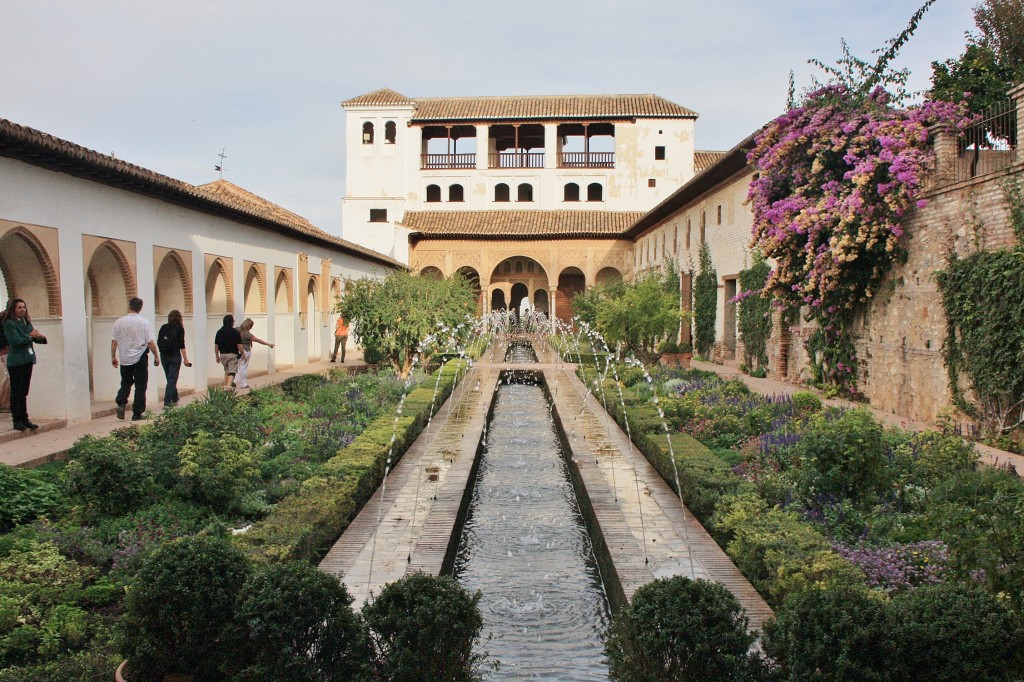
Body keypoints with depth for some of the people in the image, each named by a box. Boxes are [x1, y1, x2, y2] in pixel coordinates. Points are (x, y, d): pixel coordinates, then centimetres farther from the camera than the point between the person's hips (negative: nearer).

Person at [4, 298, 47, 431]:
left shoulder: (27, 322, 14)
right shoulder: (9, 324, -9)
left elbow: (35, 338, 13)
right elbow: (16, 340, -20)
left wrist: (40, 337, -8)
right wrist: (30, 336, -8)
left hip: (27, 360, 7)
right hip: (16, 362, -7)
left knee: (24, 392, 11)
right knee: (16, 392, -1)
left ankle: (24, 419, 16)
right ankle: (17, 420, 4)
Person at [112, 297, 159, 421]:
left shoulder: (119, 322, -2)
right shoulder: (144, 323, -9)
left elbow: (114, 341, 1)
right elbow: (151, 342, -10)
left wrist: (113, 356, 14)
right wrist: (156, 356, 1)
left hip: (124, 359, 3)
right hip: (140, 359, -3)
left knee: (126, 383, 20)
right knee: (140, 386, 5)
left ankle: (121, 403, -1)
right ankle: (137, 413, 5)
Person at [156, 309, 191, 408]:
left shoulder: (163, 328, 5)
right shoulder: (179, 328, -7)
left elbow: (158, 343, 6)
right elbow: (182, 345, -11)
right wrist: (185, 359, -8)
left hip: (164, 356, 5)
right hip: (175, 356, -4)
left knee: (170, 378, 18)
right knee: (172, 379, -1)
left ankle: (174, 399, 30)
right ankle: (167, 402, -9)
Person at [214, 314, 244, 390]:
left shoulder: (219, 332, 4)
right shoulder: (235, 332, -9)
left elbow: (216, 345, 5)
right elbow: (239, 345, -11)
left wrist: (217, 356, 13)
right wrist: (242, 354, 2)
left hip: (222, 354, 5)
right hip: (233, 354, -5)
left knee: (226, 371, 22)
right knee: (232, 372, -4)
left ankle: (226, 385, 25)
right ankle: (228, 386, -22)